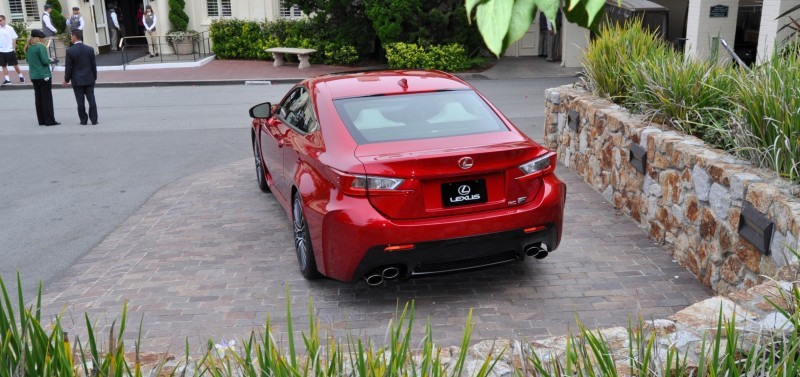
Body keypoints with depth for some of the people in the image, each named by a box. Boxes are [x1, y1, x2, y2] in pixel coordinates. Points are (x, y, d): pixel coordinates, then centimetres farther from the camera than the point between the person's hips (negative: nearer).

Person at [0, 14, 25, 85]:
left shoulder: (10, 28, -5)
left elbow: (14, 39, -2)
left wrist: (14, 48, -5)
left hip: (9, 50, -4)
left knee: (15, 64, 4)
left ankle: (21, 76, 20)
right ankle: (7, 79, 11)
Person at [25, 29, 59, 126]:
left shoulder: (28, 48, 10)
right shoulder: (41, 47, -13)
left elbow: (28, 60, 19)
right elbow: (45, 61, -18)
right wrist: (50, 60, 3)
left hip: (33, 76, 7)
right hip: (44, 76, -7)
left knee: (38, 98, 11)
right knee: (47, 99, -4)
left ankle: (42, 120, 14)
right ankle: (49, 120, -4)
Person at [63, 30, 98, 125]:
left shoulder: (70, 51, -10)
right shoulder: (90, 49, -2)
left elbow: (68, 67, -7)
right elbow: (93, 65, 3)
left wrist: (66, 80, 4)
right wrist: (94, 77, 14)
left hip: (77, 80, -2)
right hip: (89, 79, 2)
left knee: (80, 102, 5)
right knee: (91, 100, 4)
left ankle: (83, 120, 9)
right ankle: (94, 120, 2)